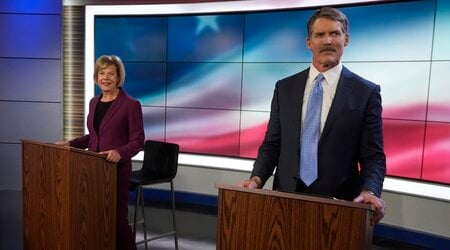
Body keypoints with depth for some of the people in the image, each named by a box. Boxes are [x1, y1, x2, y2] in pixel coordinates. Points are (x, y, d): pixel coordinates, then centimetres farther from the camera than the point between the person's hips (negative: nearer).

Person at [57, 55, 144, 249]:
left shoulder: (131, 104, -11)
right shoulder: (94, 102, 10)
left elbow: (138, 141, -12)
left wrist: (119, 152, -29)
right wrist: (70, 144, 9)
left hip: (117, 169, -6)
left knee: (117, 216, 1)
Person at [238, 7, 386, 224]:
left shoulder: (366, 92, -2)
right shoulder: (284, 88, 4)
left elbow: (373, 156, -3)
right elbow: (271, 145, 5)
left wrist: (370, 191, -21)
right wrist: (257, 178, -11)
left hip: (337, 203, -2)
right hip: (286, 197, 2)